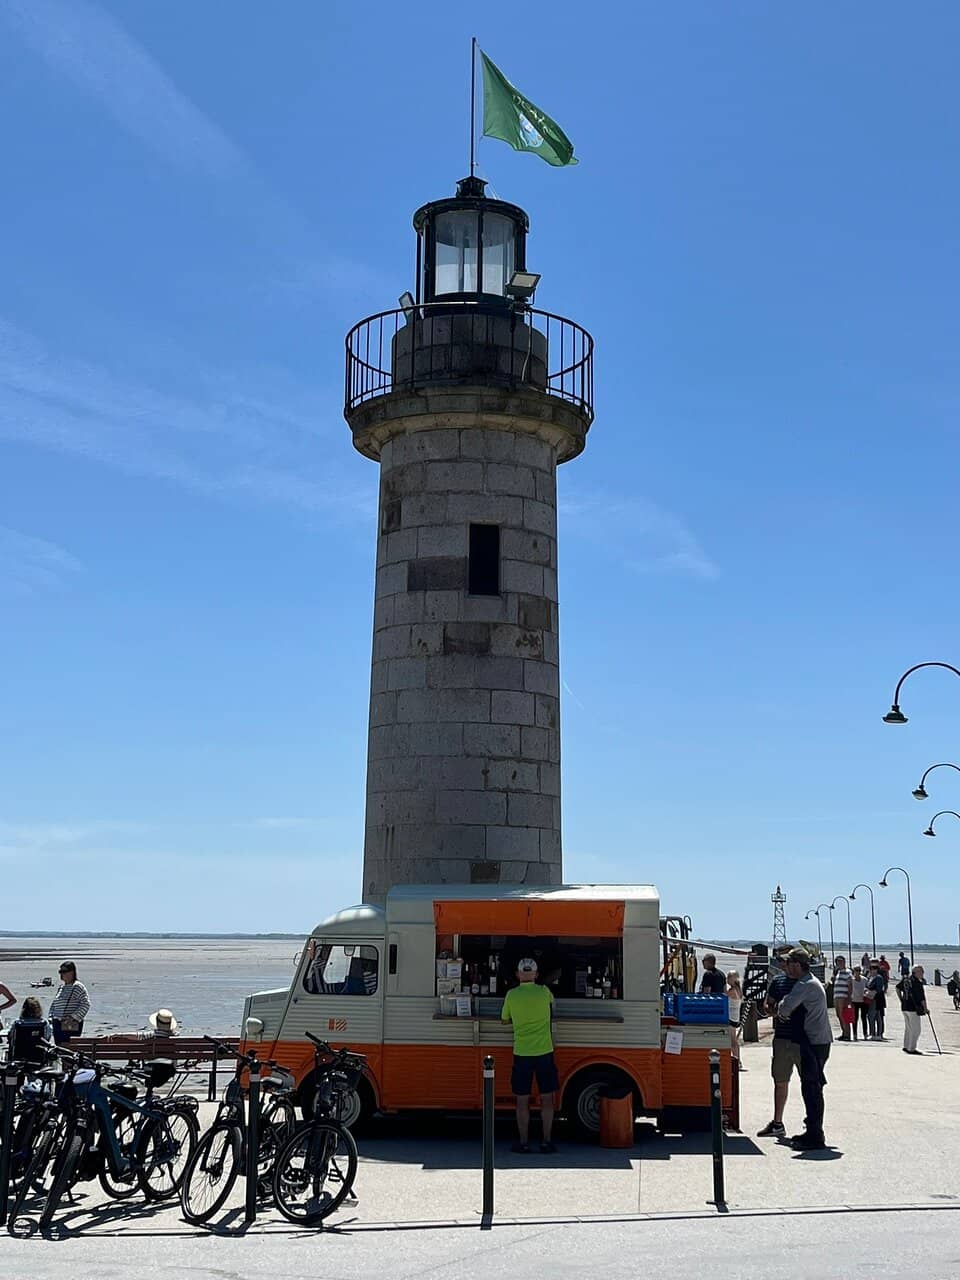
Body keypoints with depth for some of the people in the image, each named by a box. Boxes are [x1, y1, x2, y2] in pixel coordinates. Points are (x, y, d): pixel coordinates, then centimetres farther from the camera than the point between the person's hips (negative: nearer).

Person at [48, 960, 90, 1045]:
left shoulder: (78, 987, -5)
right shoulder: (61, 987, 17)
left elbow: (86, 1004, -12)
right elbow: (53, 1004, 25)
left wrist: (73, 1017, -18)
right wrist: (51, 1018, 12)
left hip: (71, 1026, -7)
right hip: (57, 1025, 7)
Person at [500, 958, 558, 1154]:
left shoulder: (512, 995, -3)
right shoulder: (544, 992, -3)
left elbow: (504, 1019, 10)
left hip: (522, 1054, 0)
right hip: (544, 1053, 0)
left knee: (522, 1101, 8)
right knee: (546, 1100, 9)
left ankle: (523, 1142, 11)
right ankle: (546, 1141, 9)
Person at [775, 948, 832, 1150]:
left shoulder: (805, 985, -16)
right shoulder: (813, 982, 17)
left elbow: (786, 1006, -22)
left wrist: (781, 1012, 0)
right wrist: (785, 1011, 6)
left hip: (814, 1043, -10)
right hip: (819, 1041, 10)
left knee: (811, 1089, -7)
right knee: (812, 1088, 16)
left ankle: (815, 1138, -4)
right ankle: (813, 1132, 23)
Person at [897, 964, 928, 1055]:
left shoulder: (905, 979, 7)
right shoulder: (917, 983, -17)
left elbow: (898, 988, 20)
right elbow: (922, 997, -15)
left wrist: (902, 1000, 23)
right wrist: (925, 1008, -3)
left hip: (904, 1007, 8)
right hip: (913, 1009, -8)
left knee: (908, 1028, 18)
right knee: (915, 1030, 0)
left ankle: (906, 1046, 24)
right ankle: (911, 1049, 2)